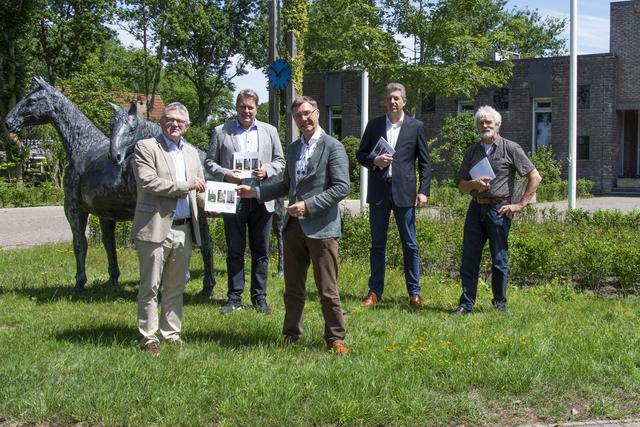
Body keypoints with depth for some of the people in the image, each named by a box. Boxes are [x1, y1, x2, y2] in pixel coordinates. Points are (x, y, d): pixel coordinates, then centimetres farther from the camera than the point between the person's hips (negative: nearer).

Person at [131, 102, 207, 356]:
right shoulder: (145, 147, -4)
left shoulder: (191, 153, 17)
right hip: (156, 228, -6)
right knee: (150, 287, 0)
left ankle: (171, 333, 22)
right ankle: (148, 337, 7)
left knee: (176, 287, 12)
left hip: (184, 230, 6)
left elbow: (199, 188, 22)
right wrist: (185, 186, -15)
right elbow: (147, 182, -16)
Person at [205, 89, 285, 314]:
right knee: (234, 251, 5)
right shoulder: (220, 132, 5)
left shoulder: (269, 131, 10)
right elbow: (209, 162, 6)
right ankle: (234, 297, 12)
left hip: (262, 199, 1)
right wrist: (224, 174, -13)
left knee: (261, 251, 6)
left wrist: (267, 170, -9)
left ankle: (259, 297, 15)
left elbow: (280, 161, 11)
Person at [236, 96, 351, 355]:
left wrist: (308, 205, -18)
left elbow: (342, 187, -14)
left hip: (321, 227, -7)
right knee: (292, 288, 13)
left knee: (327, 290, 0)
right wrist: (255, 192, 12)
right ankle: (292, 335, 24)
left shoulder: (332, 147, -8)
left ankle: (335, 338, 12)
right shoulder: (293, 148, 15)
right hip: (294, 226, 7)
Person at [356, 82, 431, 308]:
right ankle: (375, 291, 13)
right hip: (378, 191, 2)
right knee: (377, 244, 7)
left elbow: (424, 162, 4)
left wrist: (424, 191, -5)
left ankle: (414, 292, 10)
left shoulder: (416, 127, 4)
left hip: (404, 192, -2)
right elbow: (360, 154, 12)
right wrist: (374, 160, -10)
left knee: (410, 244, 2)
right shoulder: (374, 125, 8)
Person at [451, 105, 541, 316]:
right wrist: (474, 184, -9)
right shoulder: (471, 152, 13)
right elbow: (461, 186, 14)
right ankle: (466, 304, 9)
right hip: (476, 208, 4)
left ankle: (500, 303, 15)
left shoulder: (511, 149, -1)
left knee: (499, 260, 2)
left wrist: (520, 204, -6)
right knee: (469, 258, 2)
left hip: (499, 209, -4)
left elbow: (535, 177, -1)